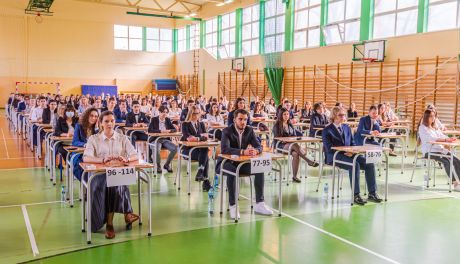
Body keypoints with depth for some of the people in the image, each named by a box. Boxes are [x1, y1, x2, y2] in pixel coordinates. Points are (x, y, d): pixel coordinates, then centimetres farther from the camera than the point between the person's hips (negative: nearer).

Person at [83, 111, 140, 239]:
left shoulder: (122, 138, 12)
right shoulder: (94, 138, 7)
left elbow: (135, 155, 2)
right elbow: (86, 158, -9)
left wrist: (126, 159, -23)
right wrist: (102, 160, -28)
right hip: (100, 173, -1)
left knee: (115, 185, -34)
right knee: (104, 186, -35)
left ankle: (109, 222, -26)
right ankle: (127, 214, -27)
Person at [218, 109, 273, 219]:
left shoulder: (249, 130, 1)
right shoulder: (227, 131, -14)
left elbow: (259, 146, -3)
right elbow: (225, 149, -29)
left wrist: (255, 151, -29)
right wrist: (243, 151, -42)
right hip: (226, 162, -5)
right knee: (232, 171, -37)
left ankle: (259, 204, -13)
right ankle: (233, 206, -28)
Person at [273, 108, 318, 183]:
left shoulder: (290, 125, 23)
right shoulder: (277, 125, 6)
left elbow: (295, 135, 21)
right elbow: (277, 137, -4)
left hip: (291, 144, 4)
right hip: (281, 145, -4)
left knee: (296, 154, -33)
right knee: (295, 145, -38)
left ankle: (294, 176, -32)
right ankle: (309, 161, -42)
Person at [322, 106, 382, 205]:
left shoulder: (347, 128, 19)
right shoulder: (327, 130, -1)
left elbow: (352, 143, 18)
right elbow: (329, 148, -11)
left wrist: (351, 151, -5)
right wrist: (344, 152, -21)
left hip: (348, 154, 6)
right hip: (334, 157, -6)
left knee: (369, 164, -15)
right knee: (355, 165, -33)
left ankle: (372, 193, -10)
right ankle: (356, 195, -29)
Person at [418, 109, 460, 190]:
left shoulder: (435, 127, 23)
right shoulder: (422, 128, -4)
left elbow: (442, 136, 14)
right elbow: (431, 139, -16)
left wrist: (449, 139, -9)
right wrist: (446, 139, -26)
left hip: (440, 149, 8)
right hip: (429, 151, -8)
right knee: (447, 161, -29)